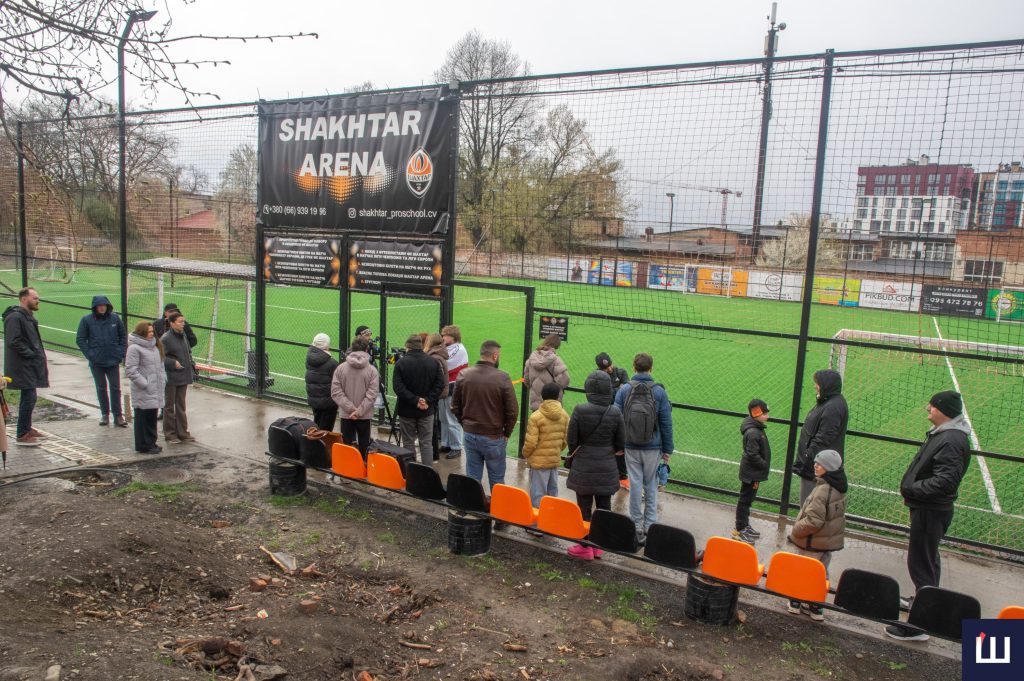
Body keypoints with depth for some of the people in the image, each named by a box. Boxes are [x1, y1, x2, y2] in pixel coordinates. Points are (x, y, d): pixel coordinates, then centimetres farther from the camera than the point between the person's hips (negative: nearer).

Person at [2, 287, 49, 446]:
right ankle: (22, 435, -3)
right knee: (29, 397, -9)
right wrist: (30, 354, -19)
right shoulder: (15, 317, -15)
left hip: (31, 364, 10)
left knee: (28, 397, 17)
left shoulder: (28, 316, 16)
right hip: (23, 365, -10)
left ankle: (27, 428, 28)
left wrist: (39, 355, 13)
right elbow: (14, 342, -23)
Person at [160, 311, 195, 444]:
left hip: (183, 377, 7)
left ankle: (182, 433, 21)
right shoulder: (165, 338, -14)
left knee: (181, 406, 14)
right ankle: (170, 435, 12)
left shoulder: (183, 335, 8)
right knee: (169, 406, 4)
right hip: (171, 378, -7)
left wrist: (190, 372, 10)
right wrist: (173, 363, -20)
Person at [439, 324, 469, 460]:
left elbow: (445, 366, -18)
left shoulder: (459, 349, -11)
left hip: (453, 388, -9)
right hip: (444, 387, 9)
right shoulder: (447, 349, 14)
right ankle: (445, 444, 25)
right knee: (444, 419, 15)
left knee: (452, 420, -4)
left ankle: (456, 447, 4)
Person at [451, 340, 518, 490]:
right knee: (496, 480, 11)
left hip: (469, 435, 4)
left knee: (473, 477, 13)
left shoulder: (463, 375, -4)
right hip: (494, 437, -3)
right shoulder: (502, 378, -16)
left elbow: (455, 407, 5)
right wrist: (506, 433, 2)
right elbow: (512, 411, -12)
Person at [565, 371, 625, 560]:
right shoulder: (615, 413, -8)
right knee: (604, 507, 13)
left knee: (584, 507, 8)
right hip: (607, 469, 2)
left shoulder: (580, 410, -15)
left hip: (583, 467, -2)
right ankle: (599, 545, 23)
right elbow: (621, 444, -2)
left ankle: (585, 546, 16)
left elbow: (571, 440, -9)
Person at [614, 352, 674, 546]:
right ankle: (650, 526, 14)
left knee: (635, 485, 7)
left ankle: (637, 528, 13)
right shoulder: (659, 392, -6)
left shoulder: (624, 390, -5)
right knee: (651, 486, 11)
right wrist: (668, 450, 6)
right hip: (653, 448, 0)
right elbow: (666, 423, -2)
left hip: (631, 448, 0)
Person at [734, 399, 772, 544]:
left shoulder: (757, 429, 7)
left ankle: (745, 525, 33)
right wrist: (765, 466, -15)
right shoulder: (752, 432, -25)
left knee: (748, 499, 20)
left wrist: (764, 467, 11)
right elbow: (753, 455, -26)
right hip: (751, 473, -10)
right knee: (745, 500, 1)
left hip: (753, 473, 10)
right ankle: (739, 530, 10)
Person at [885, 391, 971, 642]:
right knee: (927, 559, 26)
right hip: (927, 508, 11)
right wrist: (912, 487, 9)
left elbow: (945, 481, -29)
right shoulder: (942, 433, 9)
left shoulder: (952, 441, -23)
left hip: (931, 511, -11)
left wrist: (912, 489, -20)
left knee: (921, 564, -5)